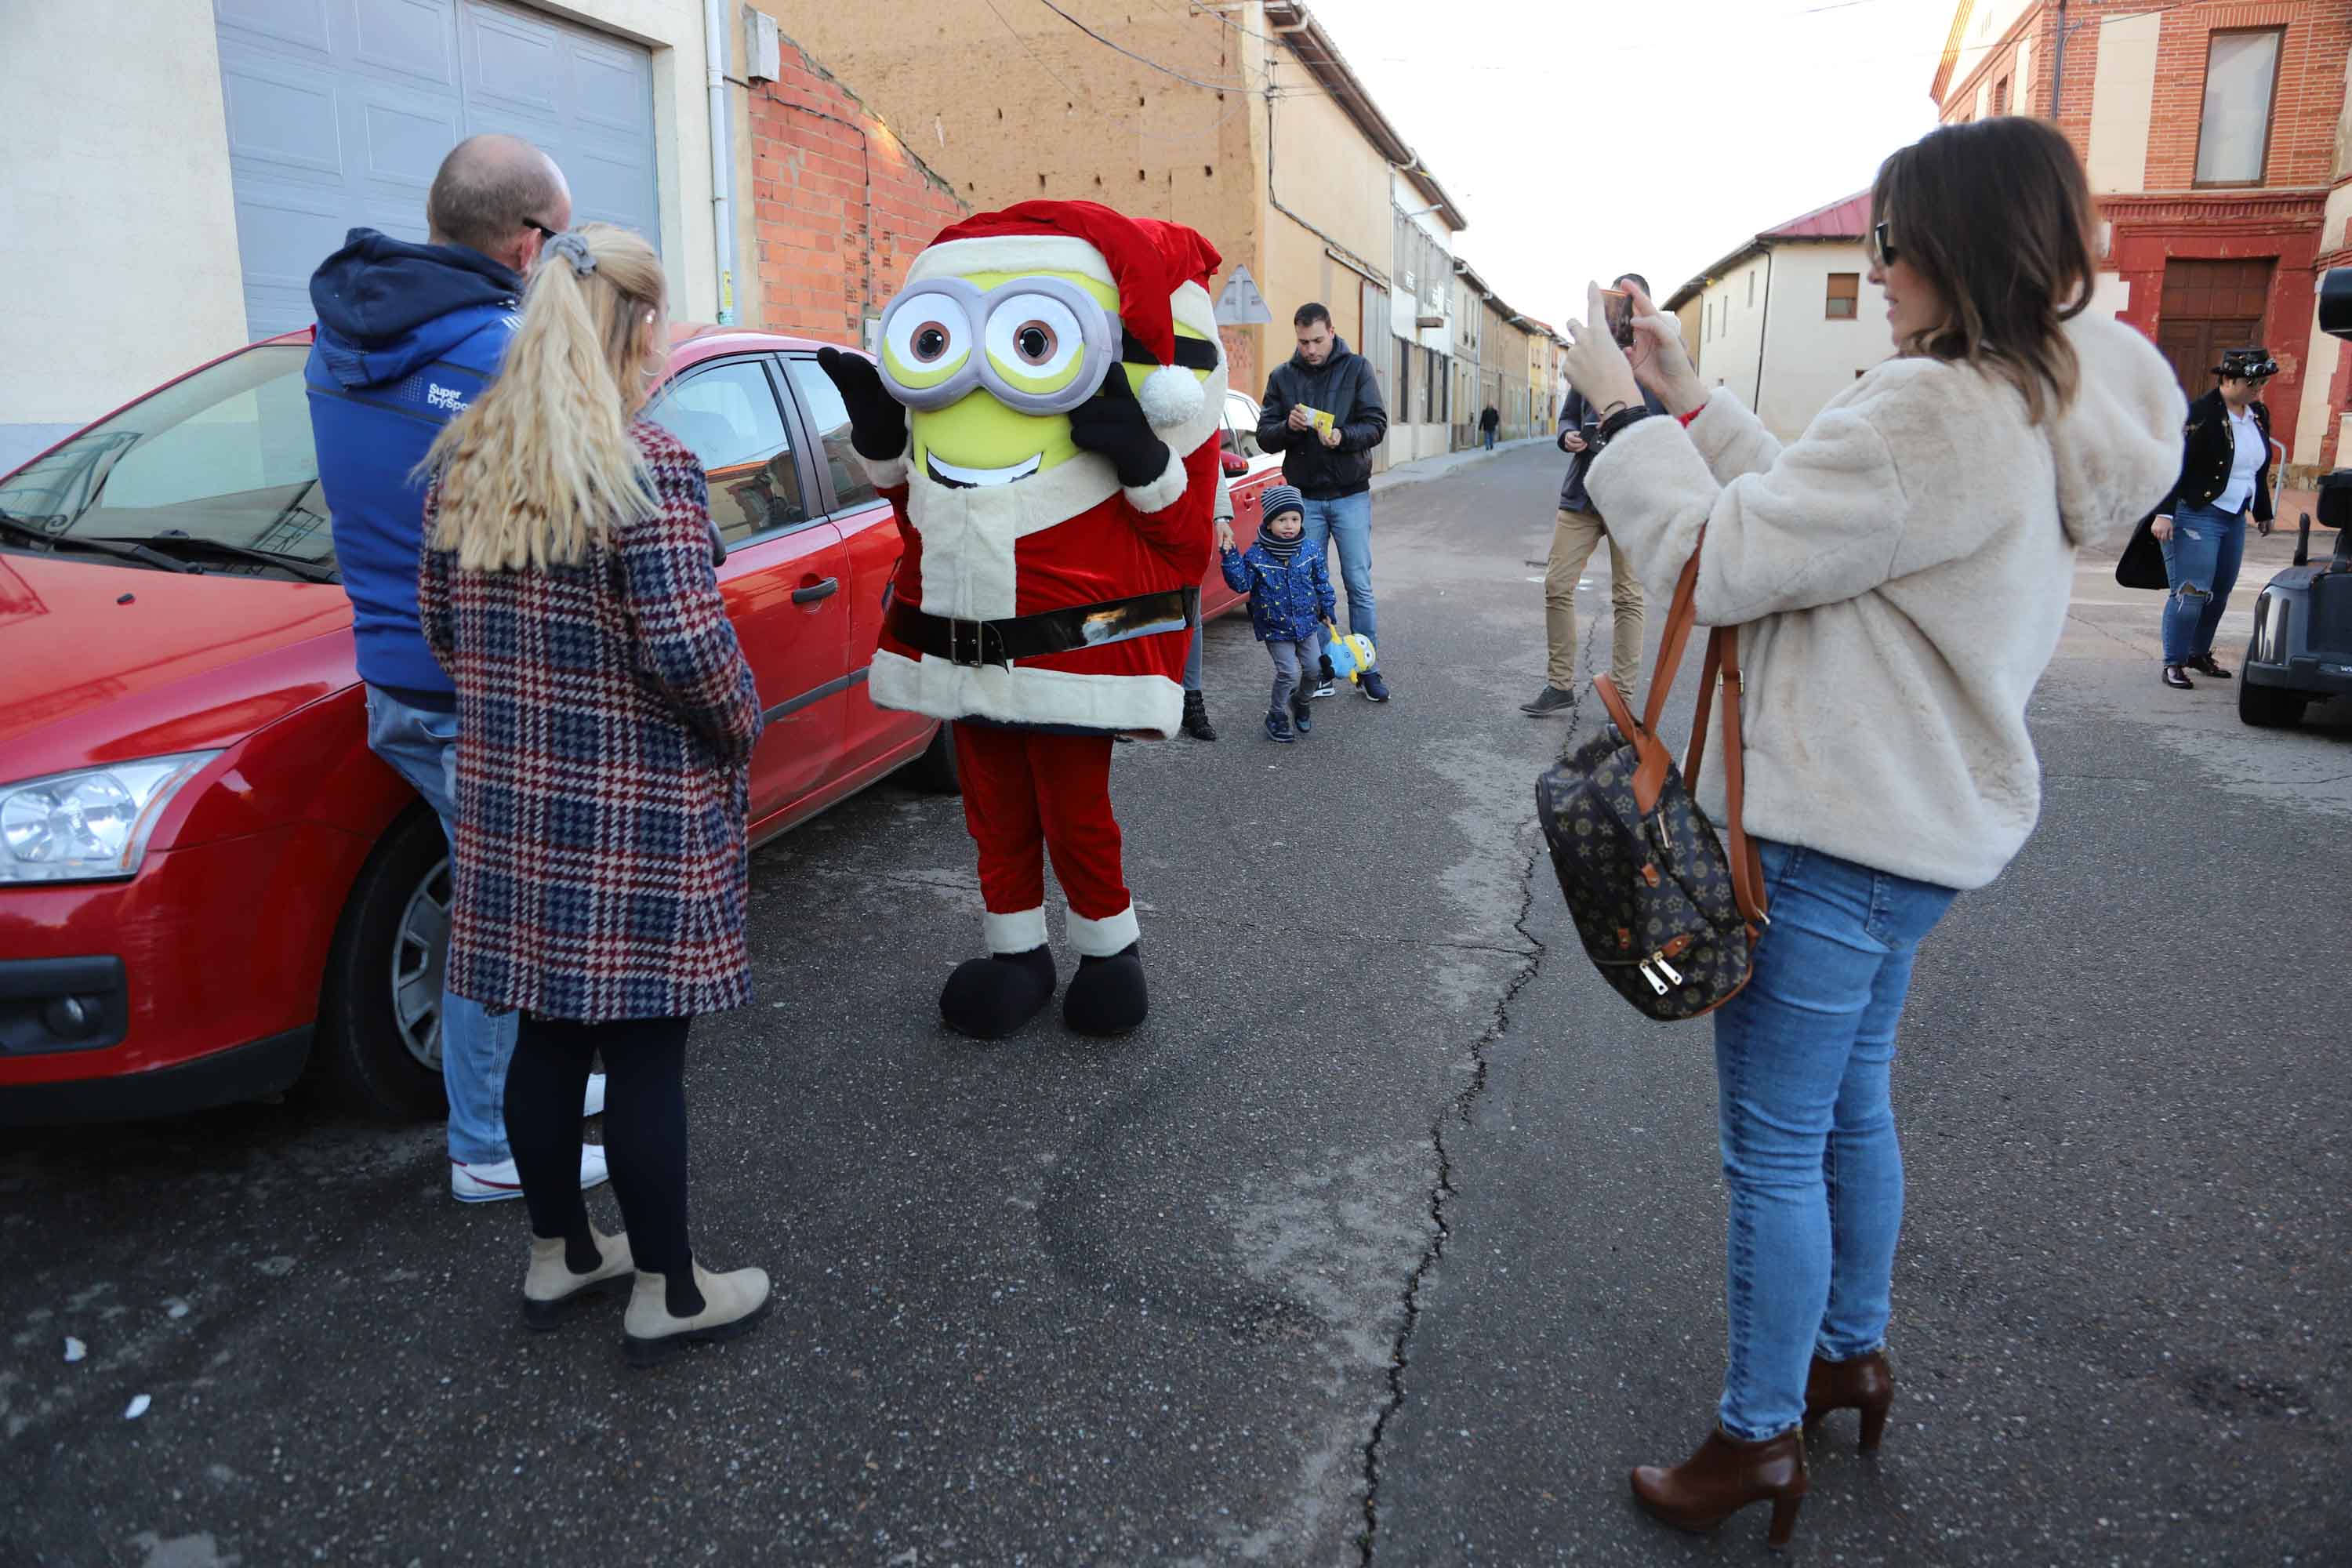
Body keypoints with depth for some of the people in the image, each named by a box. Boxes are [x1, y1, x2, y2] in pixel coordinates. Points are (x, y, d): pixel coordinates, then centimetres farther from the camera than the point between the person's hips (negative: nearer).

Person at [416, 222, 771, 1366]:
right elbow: (686, 644, -20)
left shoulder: (465, 462, 5)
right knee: (644, 1052, 4)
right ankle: (666, 1294, 19)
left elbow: (441, 624, 11)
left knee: (546, 1036, 18)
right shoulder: (645, 465, -16)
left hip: (511, 799, 7)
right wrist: (740, 725, -3)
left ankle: (556, 1256, 35)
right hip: (637, 813, -7)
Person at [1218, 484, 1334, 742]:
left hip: (1306, 623, 4)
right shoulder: (1255, 556, -12)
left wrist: (1327, 607, 14)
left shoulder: (1310, 551, -2)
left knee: (1314, 667, 7)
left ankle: (1300, 701, 37)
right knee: (1288, 672, -12)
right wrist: (1230, 557, -24)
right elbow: (1241, 583, -14)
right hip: (1275, 627, -4)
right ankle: (1277, 715, 9)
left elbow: (1322, 581, 10)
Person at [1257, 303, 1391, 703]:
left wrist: (1342, 436, -25)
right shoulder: (1282, 376, 4)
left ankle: (1368, 667, 10)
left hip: (1351, 495, -2)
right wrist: (1288, 427, -19)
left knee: (1359, 585, 0)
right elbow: (1265, 437, 2)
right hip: (1304, 497, 2)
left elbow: (1377, 425, -6)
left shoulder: (1356, 368, 0)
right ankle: (1322, 671, 13)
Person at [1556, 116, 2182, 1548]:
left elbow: (1717, 564, -22)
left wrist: (1625, 414, -10)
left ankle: (1760, 1439, 20)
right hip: (1919, 815, 10)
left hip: (1841, 837, -10)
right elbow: (1806, 506, 12)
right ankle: (1853, 1353, 42)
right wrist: (1691, 398, 9)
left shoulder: (1937, 416, -24)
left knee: (1773, 1146, 3)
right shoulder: (2045, 411, 9)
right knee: (1852, 1105, 24)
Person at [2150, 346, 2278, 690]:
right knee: (2192, 592, -10)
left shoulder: (2259, 415, 12)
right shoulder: (2200, 414, -13)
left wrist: (2263, 512, 27)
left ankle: (2199, 653, 27)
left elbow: (2259, 468, 22)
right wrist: (2164, 513, -24)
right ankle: (2173, 663, -2)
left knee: (2220, 592, 13)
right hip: (2196, 516, -8)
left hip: (2234, 518, 8)